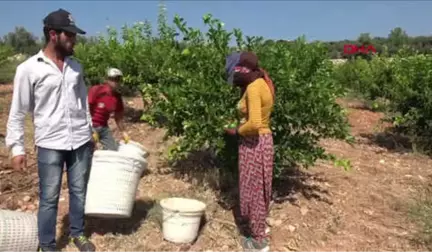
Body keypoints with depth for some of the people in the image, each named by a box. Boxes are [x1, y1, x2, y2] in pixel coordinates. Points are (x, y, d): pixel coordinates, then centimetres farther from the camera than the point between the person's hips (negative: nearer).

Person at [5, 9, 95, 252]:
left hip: (81, 142, 4)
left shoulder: (76, 66, 7)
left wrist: (91, 132, 16)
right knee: (49, 197, 7)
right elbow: (18, 112, -3)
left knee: (79, 191, 14)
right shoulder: (28, 69, -7)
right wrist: (17, 147, -5)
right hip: (50, 144, -4)